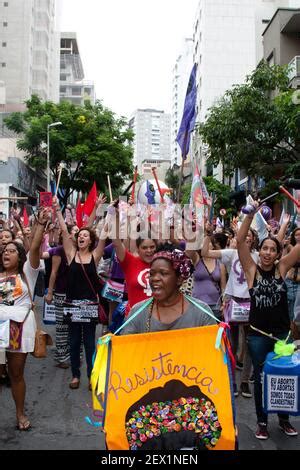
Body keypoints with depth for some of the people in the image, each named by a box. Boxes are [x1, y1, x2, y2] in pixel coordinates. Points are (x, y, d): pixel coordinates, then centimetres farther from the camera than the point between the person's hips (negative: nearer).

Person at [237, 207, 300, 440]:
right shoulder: (252, 269, -5)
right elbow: (240, 241, -15)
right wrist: (250, 214, -23)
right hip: (258, 334, -2)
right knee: (261, 378, 10)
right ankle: (262, 421, 25)